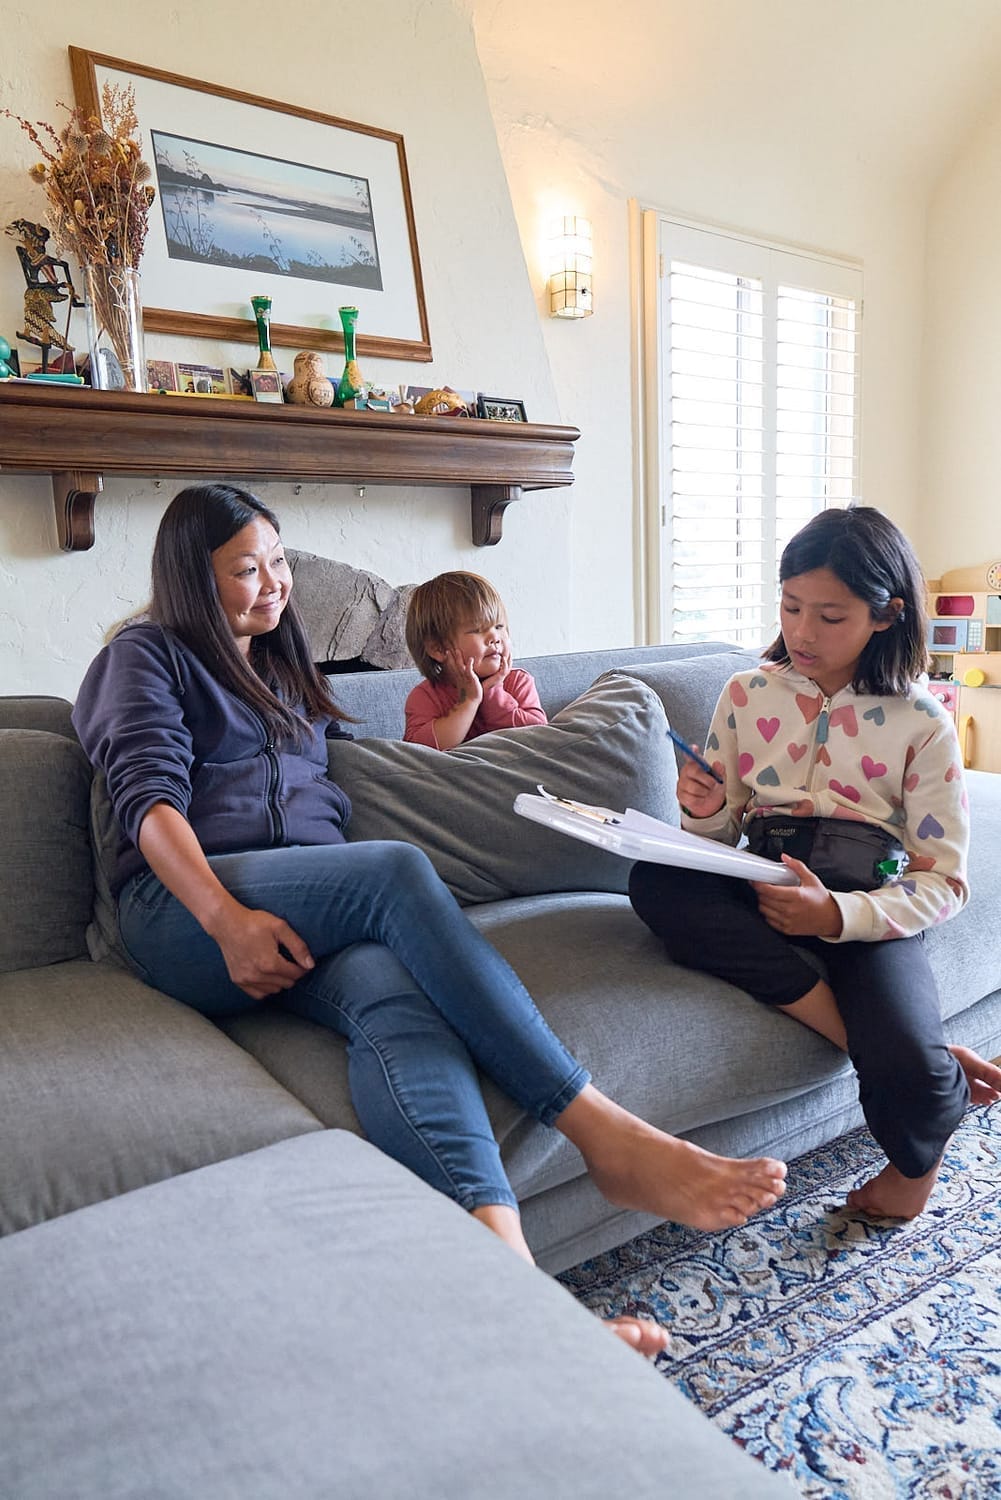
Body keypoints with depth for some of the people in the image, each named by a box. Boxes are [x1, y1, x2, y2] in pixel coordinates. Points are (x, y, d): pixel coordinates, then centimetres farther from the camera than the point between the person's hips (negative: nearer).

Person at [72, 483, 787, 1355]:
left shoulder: (286, 671, 32)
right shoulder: (147, 657, 13)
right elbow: (151, 800, -4)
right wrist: (228, 921, -19)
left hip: (316, 911, 5)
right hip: (183, 915, -4)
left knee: (395, 1000, -32)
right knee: (399, 870, -33)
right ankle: (607, 1137, -35)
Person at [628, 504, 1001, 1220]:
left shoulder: (922, 723, -1)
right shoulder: (748, 694, 7)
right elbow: (721, 834, 14)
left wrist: (837, 915, -20)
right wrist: (707, 811, -12)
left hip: (868, 911, -3)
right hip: (760, 896, 3)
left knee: (909, 1074, -31)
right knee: (652, 882, -29)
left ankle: (917, 1160, 10)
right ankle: (849, 1025, -24)